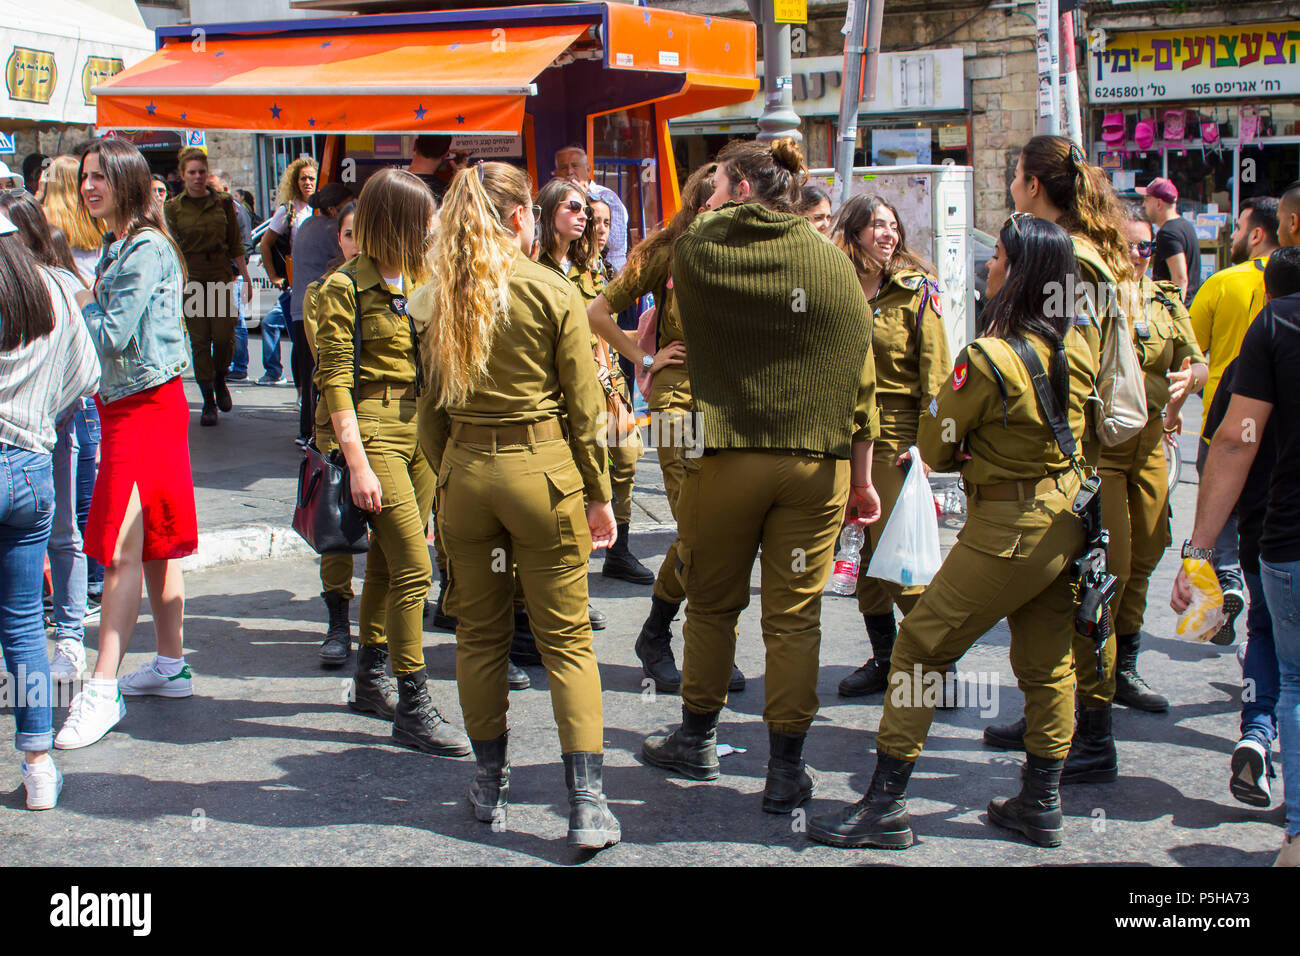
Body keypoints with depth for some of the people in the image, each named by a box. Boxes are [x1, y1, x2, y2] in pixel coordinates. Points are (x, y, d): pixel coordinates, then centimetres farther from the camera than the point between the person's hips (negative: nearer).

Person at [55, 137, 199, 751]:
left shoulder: (147, 250, -14)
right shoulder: (116, 246, 15)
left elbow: (115, 334, -19)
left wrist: (80, 303, -5)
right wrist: (89, 302, 2)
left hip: (146, 406, -10)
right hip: (123, 404, 10)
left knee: (124, 550, -10)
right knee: (155, 543, 13)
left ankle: (102, 692, -9)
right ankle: (171, 667, 22)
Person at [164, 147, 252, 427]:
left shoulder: (223, 202, 6)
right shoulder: (173, 208, 3)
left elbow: (236, 244, 9)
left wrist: (246, 278, 6)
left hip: (221, 274, 0)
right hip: (191, 277, 0)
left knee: (224, 336, -8)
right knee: (199, 340, -1)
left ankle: (220, 381, 23)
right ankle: (208, 401, 8)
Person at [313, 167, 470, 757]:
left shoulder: (418, 280, 12)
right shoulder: (345, 288, -9)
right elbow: (335, 379, -12)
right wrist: (358, 463, -17)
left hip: (421, 425, 7)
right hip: (374, 429, -7)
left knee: (387, 559, 15)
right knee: (413, 567, -11)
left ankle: (371, 674, 30)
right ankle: (412, 708, -4)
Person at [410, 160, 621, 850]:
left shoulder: (434, 300, 2)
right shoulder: (553, 294, -7)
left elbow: (429, 410, 6)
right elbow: (582, 410, -5)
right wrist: (599, 495, 3)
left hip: (464, 471, 3)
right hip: (543, 470, -3)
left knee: (479, 633, 16)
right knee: (567, 639, 4)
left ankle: (490, 787, 25)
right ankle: (587, 804, -1)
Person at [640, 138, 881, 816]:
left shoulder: (695, 251, -3)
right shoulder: (832, 262, -1)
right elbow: (858, 377, -2)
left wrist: (713, 217, 27)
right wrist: (861, 477, 6)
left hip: (723, 460, 0)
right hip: (814, 464, 0)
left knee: (711, 604, 17)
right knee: (795, 617, 6)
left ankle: (698, 741, 32)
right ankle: (786, 771, 12)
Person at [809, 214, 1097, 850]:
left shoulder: (987, 357, -19)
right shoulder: (1078, 350, 2)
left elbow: (934, 447, -10)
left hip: (1006, 530, -8)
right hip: (1065, 521, 8)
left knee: (920, 650, 0)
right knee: (1045, 664, 15)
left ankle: (885, 806, 4)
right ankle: (1041, 805, 25)